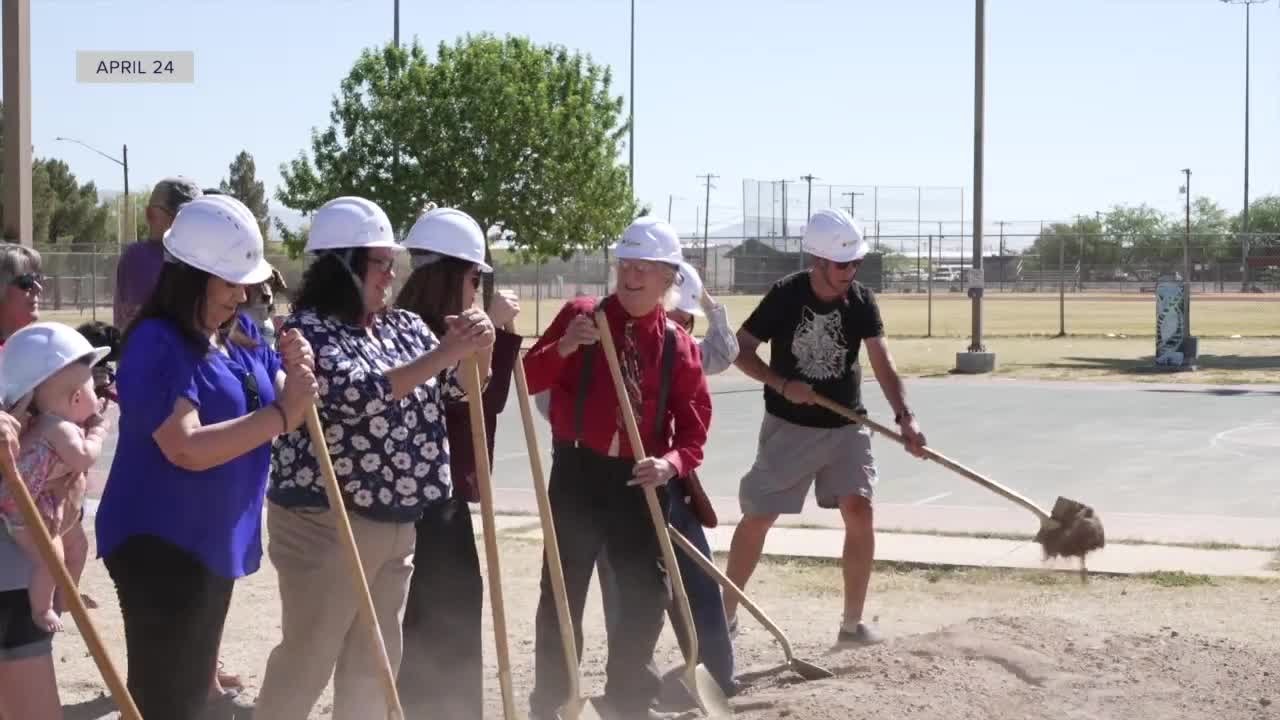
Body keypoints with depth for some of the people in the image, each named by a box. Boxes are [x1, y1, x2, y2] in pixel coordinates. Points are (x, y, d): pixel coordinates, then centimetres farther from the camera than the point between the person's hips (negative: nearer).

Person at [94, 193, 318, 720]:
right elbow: (188, 448, -29)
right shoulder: (157, 343, -19)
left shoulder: (243, 333, 6)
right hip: (159, 543, -8)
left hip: (214, 540, 8)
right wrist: (281, 414, -28)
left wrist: (296, 375, -15)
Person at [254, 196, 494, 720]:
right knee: (307, 658, 0)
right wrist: (443, 353, -27)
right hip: (326, 523, -8)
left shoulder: (403, 327, 9)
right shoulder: (308, 330, -13)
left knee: (375, 658, 16)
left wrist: (472, 349, -12)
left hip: (396, 521, 8)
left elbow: (460, 388, 9)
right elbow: (361, 393, -27)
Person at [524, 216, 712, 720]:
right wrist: (562, 348, -22)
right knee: (564, 590, 2)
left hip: (640, 479, 2)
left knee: (647, 590, 9)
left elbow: (693, 428, 2)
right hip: (578, 472, -2)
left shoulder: (680, 346, 3)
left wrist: (670, 464, -18)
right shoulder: (580, 315, -1)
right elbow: (529, 381, -4)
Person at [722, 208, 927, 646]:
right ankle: (726, 613, 18)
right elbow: (741, 351, -8)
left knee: (859, 513, -9)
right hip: (789, 427, -2)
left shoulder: (861, 301, -8)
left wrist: (904, 416, -31)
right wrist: (781, 385, -23)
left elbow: (882, 362, -17)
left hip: (846, 426, 2)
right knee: (757, 518, 3)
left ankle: (853, 622, 3)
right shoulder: (786, 296, -15)